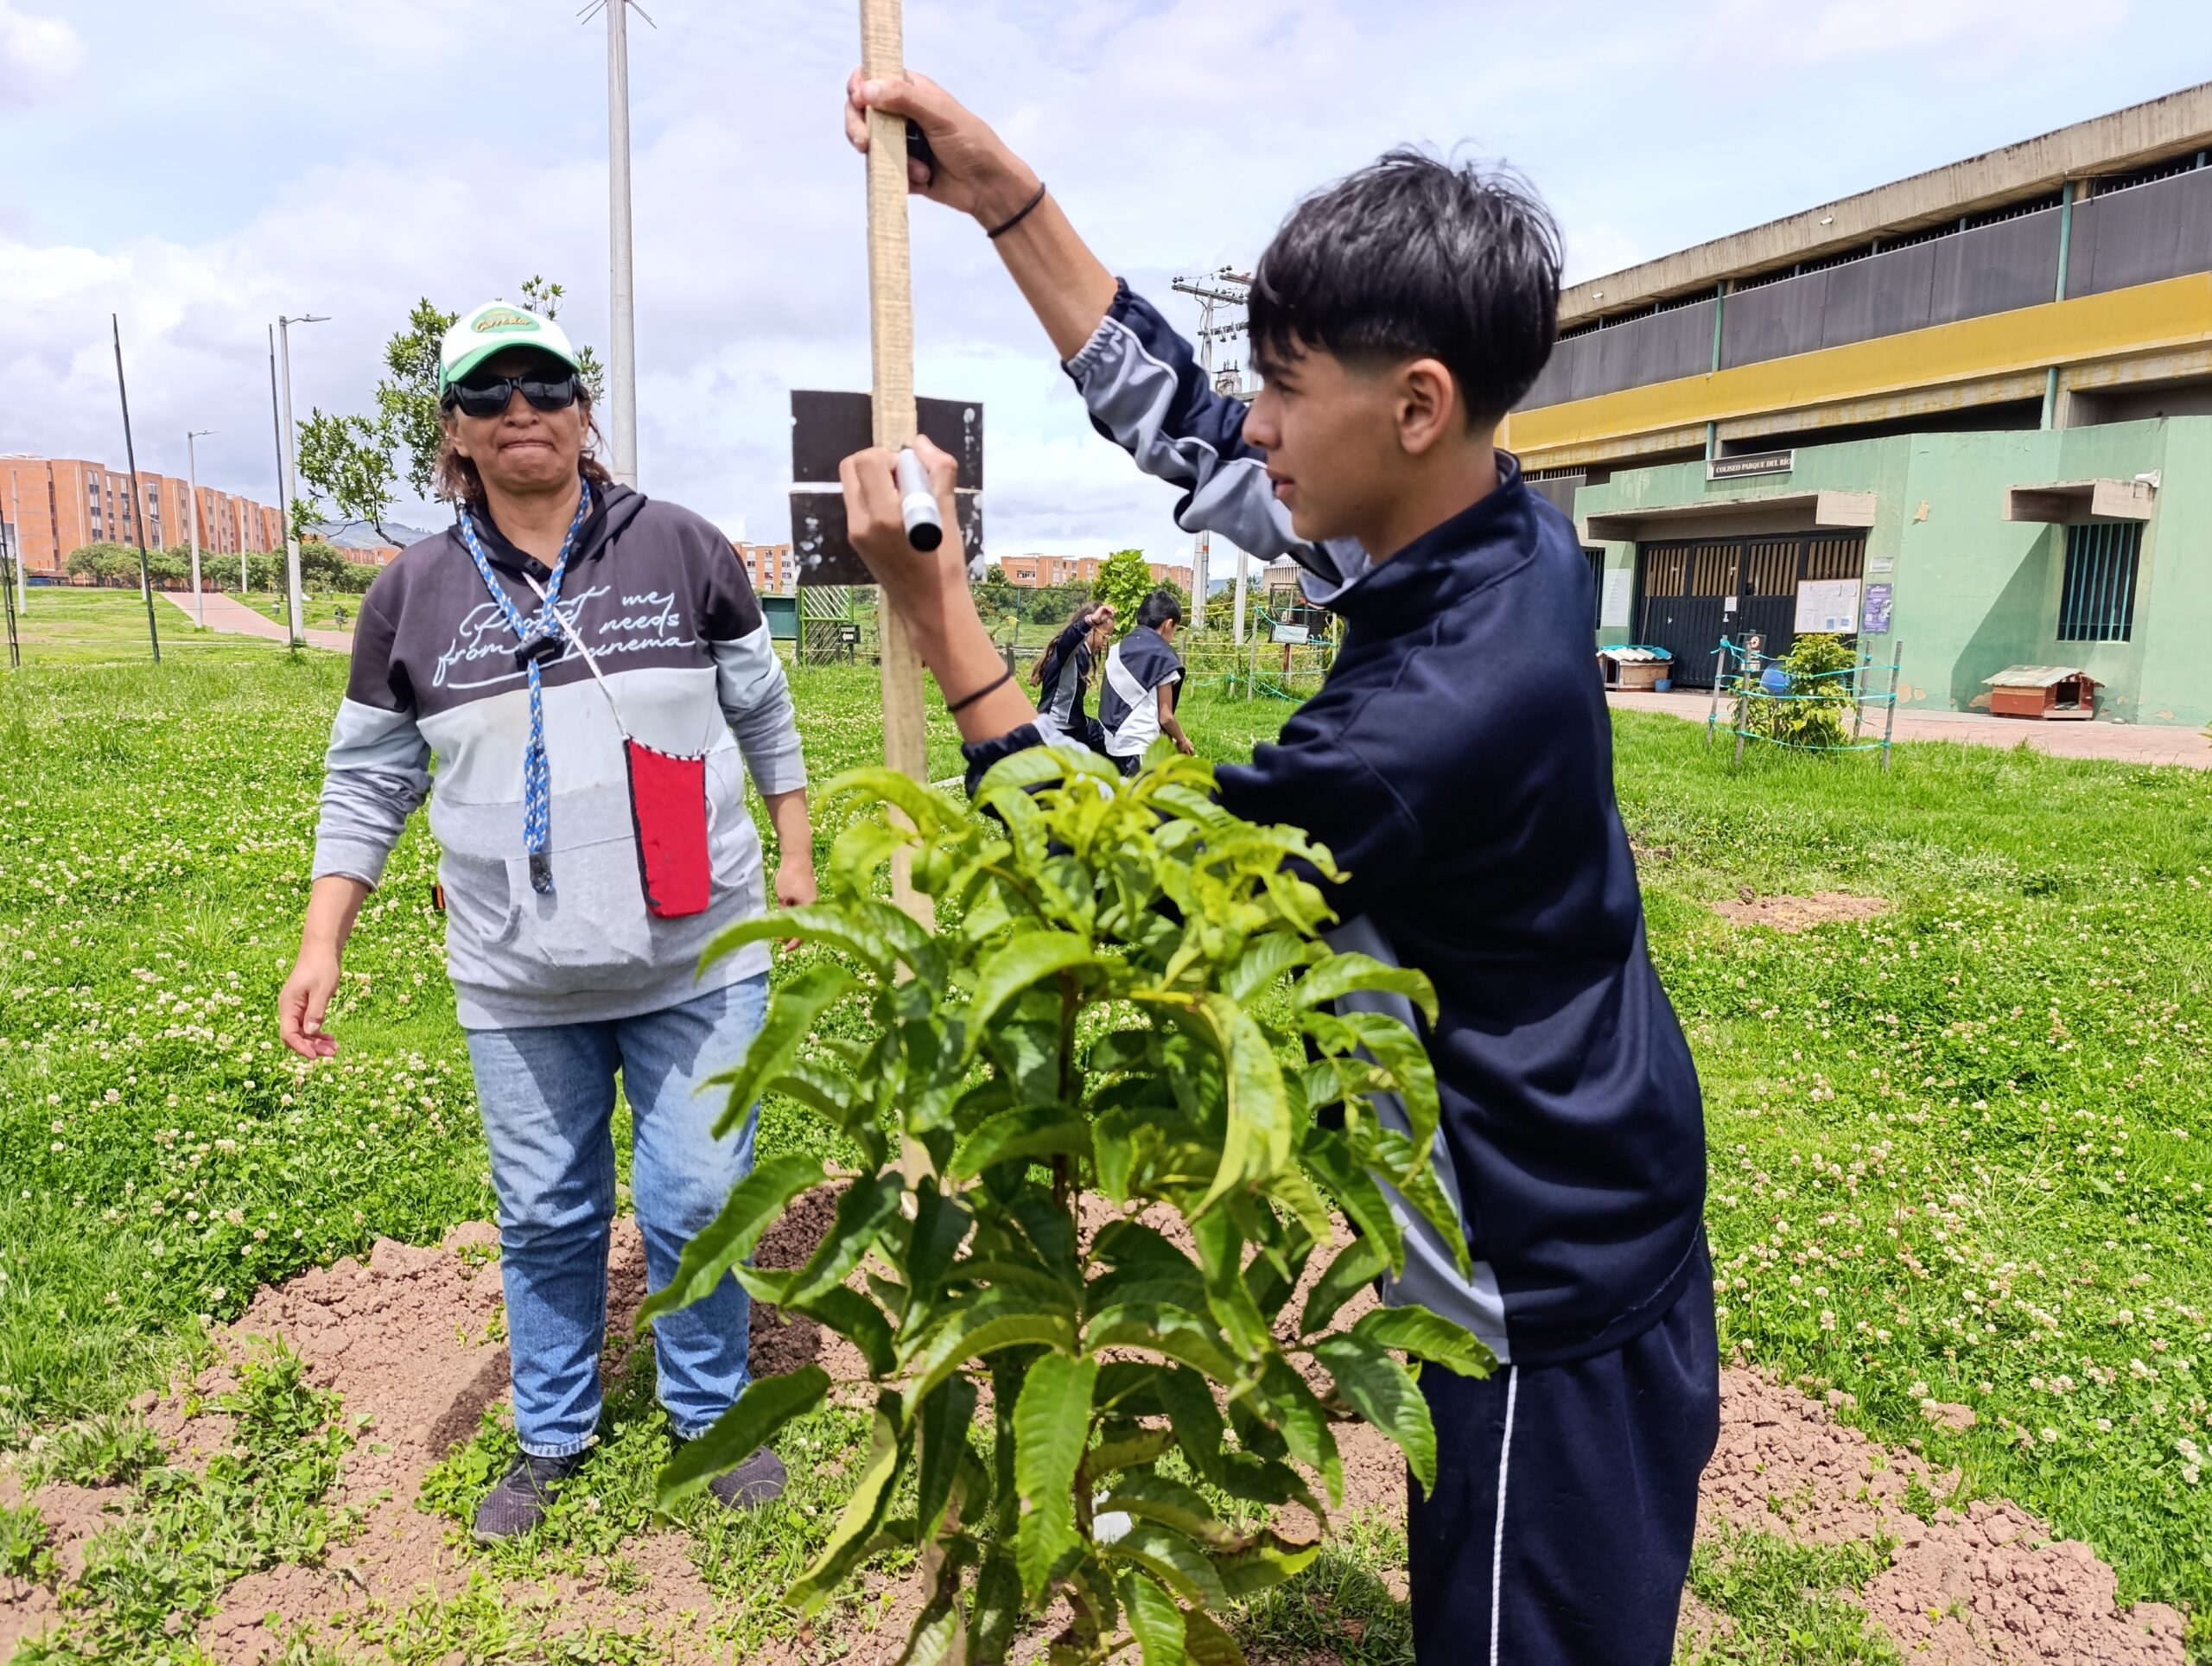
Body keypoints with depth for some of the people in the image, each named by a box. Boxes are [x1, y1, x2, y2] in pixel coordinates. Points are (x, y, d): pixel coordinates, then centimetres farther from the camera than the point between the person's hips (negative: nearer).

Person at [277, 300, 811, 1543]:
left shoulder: (682, 548, -1)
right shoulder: (412, 595, 2)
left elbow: (764, 710, 8)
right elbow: (368, 781, 8)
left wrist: (796, 856, 9)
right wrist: (321, 945, 2)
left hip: (695, 962, -1)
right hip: (520, 984, 2)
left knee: (698, 1202, 5)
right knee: (547, 1217, 14)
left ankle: (714, 1415, 31)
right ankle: (553, 1435, 37)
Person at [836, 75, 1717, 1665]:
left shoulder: (1437, 713, -34)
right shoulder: (1490, 533, -6)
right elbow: (1180, 430, 2)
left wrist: (939, 618, -18)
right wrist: (1000, 191, 2)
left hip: (1554, 1299, -8)